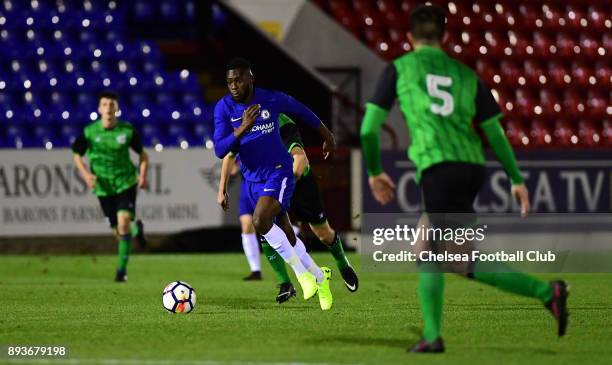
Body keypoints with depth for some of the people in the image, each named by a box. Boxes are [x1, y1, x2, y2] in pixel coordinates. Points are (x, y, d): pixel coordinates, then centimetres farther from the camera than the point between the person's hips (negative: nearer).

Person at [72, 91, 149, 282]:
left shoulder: (128, 130, -8)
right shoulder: (89, 132, -8)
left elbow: (142, 154, 6)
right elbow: (77, 155, 5)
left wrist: (142, 175, -9)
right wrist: (86, 174, -11)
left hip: (125, 183, -2)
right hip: (103, 187, 2)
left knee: (123, 223, -20)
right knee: (118, 231, 6)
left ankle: (122, 268, -9)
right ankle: (136, 229, 44)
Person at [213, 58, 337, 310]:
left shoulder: (272, 100, -12)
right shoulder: (223, 108, -9)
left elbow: (300, 110, 9)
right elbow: (220, 151, -17)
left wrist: (326, 135, 23)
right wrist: (242, 129, -35)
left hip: (279, 173, -4)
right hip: (252, 179, 4)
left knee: (260, 221, -29)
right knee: (287, 239, 11)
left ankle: (301, 271, -14)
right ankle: (319, 277, 34)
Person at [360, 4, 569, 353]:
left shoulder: (398, 68, 12)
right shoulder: (466, 74, 20)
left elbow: (370, 126, 10)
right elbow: (495, 131, 16)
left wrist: (375, 172, 24)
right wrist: (517, 180, 18)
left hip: (438, 169, -6)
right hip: (472, 167, 6)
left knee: (468, 265, -9)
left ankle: (545, 291, -22)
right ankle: (432, 335, 14)